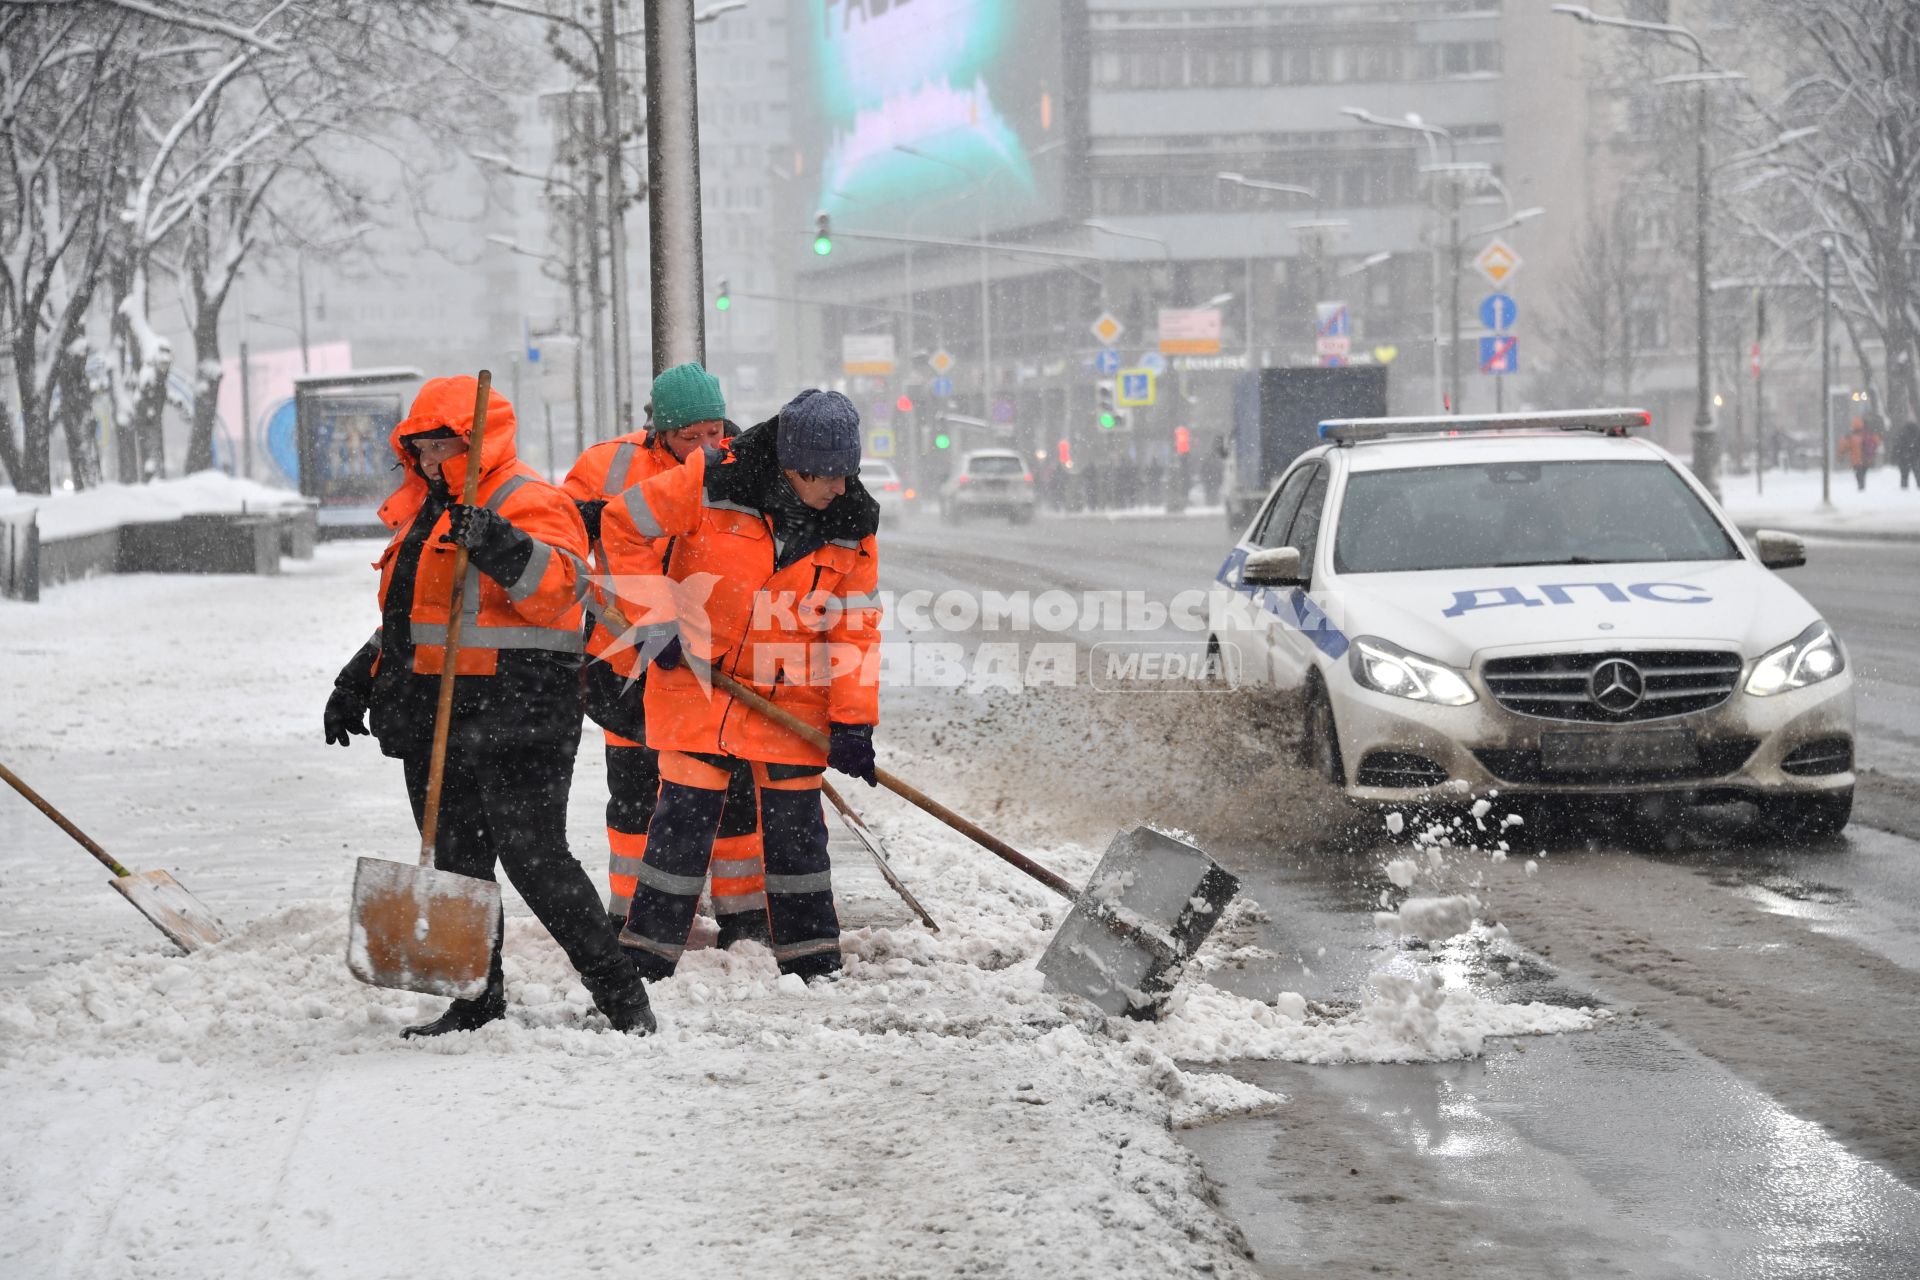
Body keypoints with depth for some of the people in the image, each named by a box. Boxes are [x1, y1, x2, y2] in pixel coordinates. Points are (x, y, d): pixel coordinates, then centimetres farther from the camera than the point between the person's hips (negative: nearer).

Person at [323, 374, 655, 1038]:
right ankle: (477, 1001, 18)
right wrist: (358, 681, 27)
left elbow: (557, 586, -25)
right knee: (456, 860, 10)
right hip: (434, 717, 9)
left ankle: (620, 992, -3)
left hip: (514, 712, -9)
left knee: (534, 858, -11)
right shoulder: (422, 511, 20)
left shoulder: (529, 503, -8)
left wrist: (499, 544, -40)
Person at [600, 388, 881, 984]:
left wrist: (854, 721, -10)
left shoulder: (851, 526, -6)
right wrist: (657, 621, -9)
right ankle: (647, 957, 8)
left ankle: (812, 962, 18)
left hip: (792, 695, 2)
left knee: (795, 823, 6)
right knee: (686, 814, -2)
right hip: (697, 678, -2)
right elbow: (625, 526, -8)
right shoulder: (712, 483, -17)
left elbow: (855, 627, -3)